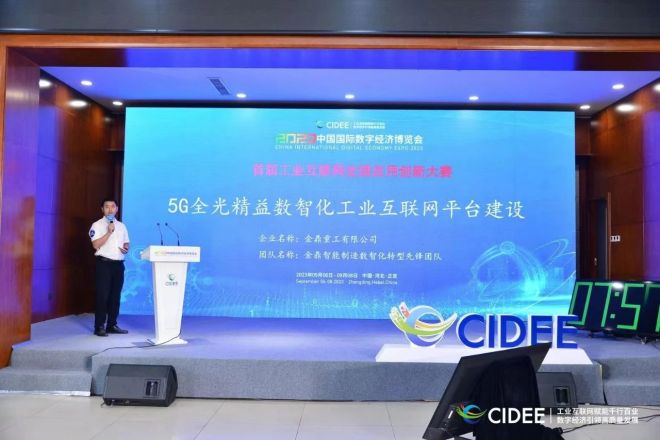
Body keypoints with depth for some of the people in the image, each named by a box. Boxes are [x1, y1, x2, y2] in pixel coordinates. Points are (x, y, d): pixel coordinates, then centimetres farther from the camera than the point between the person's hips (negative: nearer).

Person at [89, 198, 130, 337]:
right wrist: (109, 232, -19)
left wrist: (126, 249, -3)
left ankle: (112, 325, 17)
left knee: (115, 296, 9)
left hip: (118, 264, 6)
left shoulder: (121, 226, 15)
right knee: (102, 295, -5)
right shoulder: (97, 225, -3)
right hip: (104, 263, -6)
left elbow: (126, 243, 19)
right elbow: (96, 245, -14)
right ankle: (99, 327, 0)